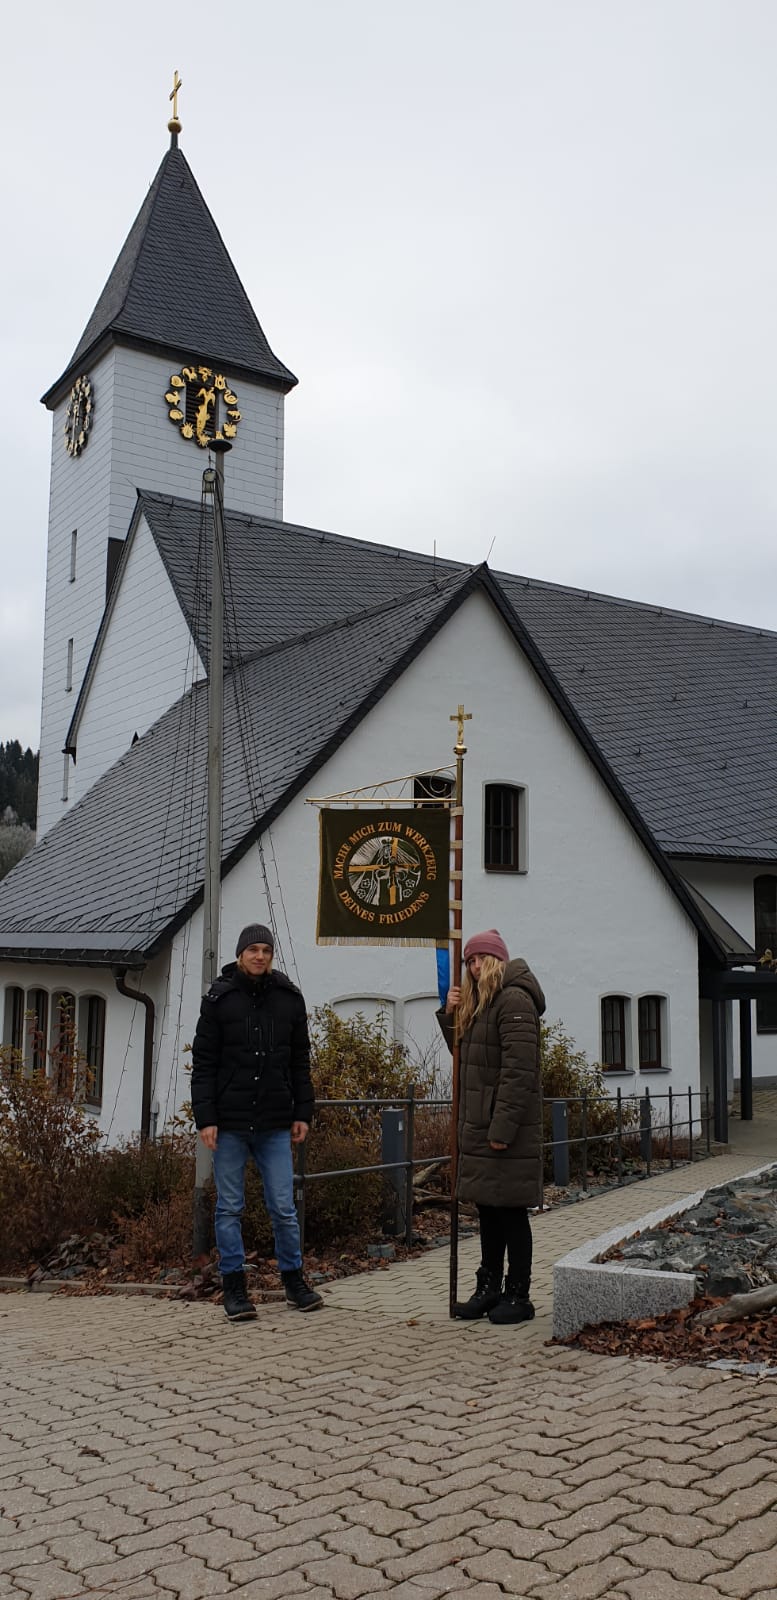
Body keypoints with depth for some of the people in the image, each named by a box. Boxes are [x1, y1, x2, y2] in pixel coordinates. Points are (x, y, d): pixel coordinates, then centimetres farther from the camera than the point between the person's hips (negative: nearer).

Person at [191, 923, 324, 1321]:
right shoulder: (218, 999, -1)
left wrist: (302, 1113, 6)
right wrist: (205, 1117, -8)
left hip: (275, 1124, 2)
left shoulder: (289, 999, 6)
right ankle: (234, 1287, 18)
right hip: (229, 1123, -1)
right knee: (229, 1208, 7)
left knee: (283, 1207, 6)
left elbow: (300, 1062, 11)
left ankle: (293, 1280, 22)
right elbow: (203, 1063, -2)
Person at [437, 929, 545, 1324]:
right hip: (479, 1126, 9)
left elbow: (519, 1069, -20)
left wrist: (503, 1127, -23)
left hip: (508, 1128, -9)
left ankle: (518, 1296, 11)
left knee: (510, 1210, 0)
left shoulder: (514, 1000, -14)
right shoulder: (478, 1003, 17)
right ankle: (489, 1288, 23)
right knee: (488, 1207, 14)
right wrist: (449, 1013, 7)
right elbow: (464, 1053, 21)